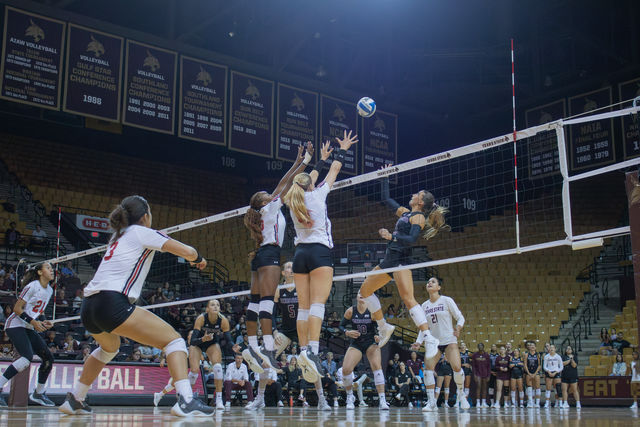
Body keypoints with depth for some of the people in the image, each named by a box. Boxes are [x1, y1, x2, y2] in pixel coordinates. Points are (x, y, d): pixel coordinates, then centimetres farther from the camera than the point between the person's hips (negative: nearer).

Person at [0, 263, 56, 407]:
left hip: (29, 329, 8)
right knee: (27, 358, -28)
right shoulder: (32, 286, -13)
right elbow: (17, 308, -14)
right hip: (15, 325, -8)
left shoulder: (49, 290, 11)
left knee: (48, 358, 1)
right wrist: (33, 322, -22)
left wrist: (44, 321, 3)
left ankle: (38, 393, 15)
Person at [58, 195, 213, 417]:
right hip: (112, 303, -8)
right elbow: (187, 252, -2)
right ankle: (185, 400, -24)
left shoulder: (118, 235, 25)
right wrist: (198, 258, 19)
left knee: (109, 348, 38)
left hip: (88, 308, 9)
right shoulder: (143, 232, 5)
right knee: (174, 340, -5)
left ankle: (74, 400, 40)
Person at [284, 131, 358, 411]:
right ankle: (312, 351, -30)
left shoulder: (293, 200, 14)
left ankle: (303, 351, 0)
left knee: (304, 307, 5)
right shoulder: (317, 195, 1)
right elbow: (334, 172, 13)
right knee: (317, 304, -16)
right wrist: (342, 151, 27)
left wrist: (322, 159, 42)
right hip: (320, 252, -5)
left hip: (300, 254, 5)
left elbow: (308, 179, 31)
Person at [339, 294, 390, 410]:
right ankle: (350, 397, 12)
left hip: (371, 342, -2)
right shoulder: (350, 311, -5)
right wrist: (347, 332, -17)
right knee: (346, 369, -14)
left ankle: (382, 400, -23)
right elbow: (341, 326, 4)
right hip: (355, 343, 2)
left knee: (377, 366, -25)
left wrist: (379, 337, -28)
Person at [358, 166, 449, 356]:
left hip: (401, 260, -10)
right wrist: (385, 177, 30)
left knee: (408, 299, -22)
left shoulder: (419, 217, -5)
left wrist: (392, 236, -29)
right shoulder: (405, 212, 20)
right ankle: (383, 327, 22)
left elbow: (411, 239, -19)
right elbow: (386, 199, 31)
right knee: (365, 290, 14)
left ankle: (429, 338, -25)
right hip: (390, 258, 10)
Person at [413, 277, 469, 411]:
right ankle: (431, 402, -12)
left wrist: (458, 328, -22)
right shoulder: (424, 305, 9)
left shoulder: (447, 300, -2)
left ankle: (461, 396, 7)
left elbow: (460, 318, -2)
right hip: (433, 341, 3)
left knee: (457, 367, -18)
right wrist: (419, 342, 1)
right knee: (428, 367, -16)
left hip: (449, 340, -3)